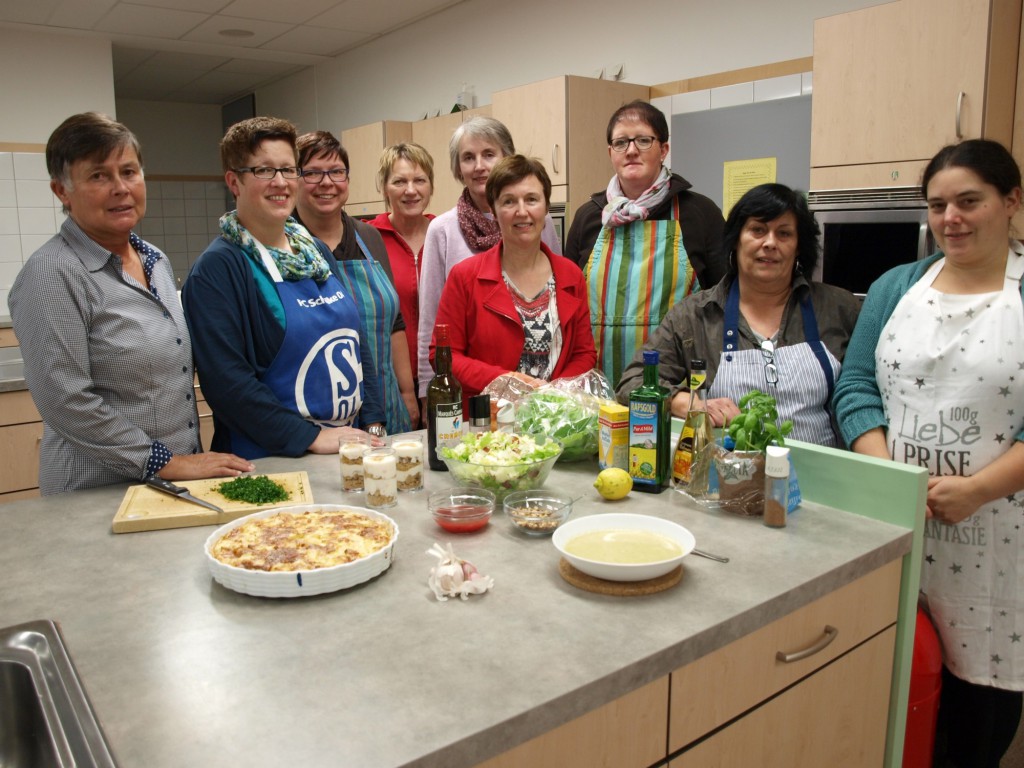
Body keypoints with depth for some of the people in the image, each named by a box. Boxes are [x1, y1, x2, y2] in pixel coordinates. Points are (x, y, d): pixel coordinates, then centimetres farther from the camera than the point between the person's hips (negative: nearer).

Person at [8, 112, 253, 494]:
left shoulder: (155, 260, 7)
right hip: (98, 492, -6)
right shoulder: (51, 274, -15)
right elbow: (65, 402, -19)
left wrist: (192, 460, 9)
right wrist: (166, 462, -17)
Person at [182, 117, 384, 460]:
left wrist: (374, 421, 2)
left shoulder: (319, 251, 9)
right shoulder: (216, 268, -11)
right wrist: (311, 437, -20)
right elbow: (227, 380, -19)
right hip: (271, 459, -6)